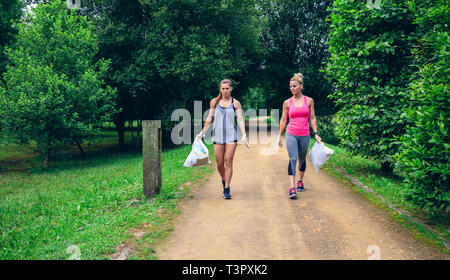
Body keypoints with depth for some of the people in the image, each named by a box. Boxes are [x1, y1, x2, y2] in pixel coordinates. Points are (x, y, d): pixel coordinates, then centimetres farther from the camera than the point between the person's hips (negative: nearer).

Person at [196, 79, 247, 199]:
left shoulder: (236, 103, 5)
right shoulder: (214, 102, 9)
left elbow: (240, 120, 0)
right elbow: (209, 118, 12)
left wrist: (244, 135, -12)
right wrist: (202, 132, 7)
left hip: (231, 135, -1)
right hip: (217, 135, 1)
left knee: (228, 162, -5)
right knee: (220, 163, 3)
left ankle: (227, 189, 2)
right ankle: (224, 181, 33)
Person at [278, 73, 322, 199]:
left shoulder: (309, 101, 4)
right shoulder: (287, 103, 3)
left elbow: (312, 118, 7)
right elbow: (283, 120, 8)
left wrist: (316, 134, 1)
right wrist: (279, 135, 8)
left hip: (305, 135, 1)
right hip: (291, 134, -1)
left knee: (302, 159, 14)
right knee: (292, 159, -13)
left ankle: (300, 181, 36)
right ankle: (292, 187, -16)